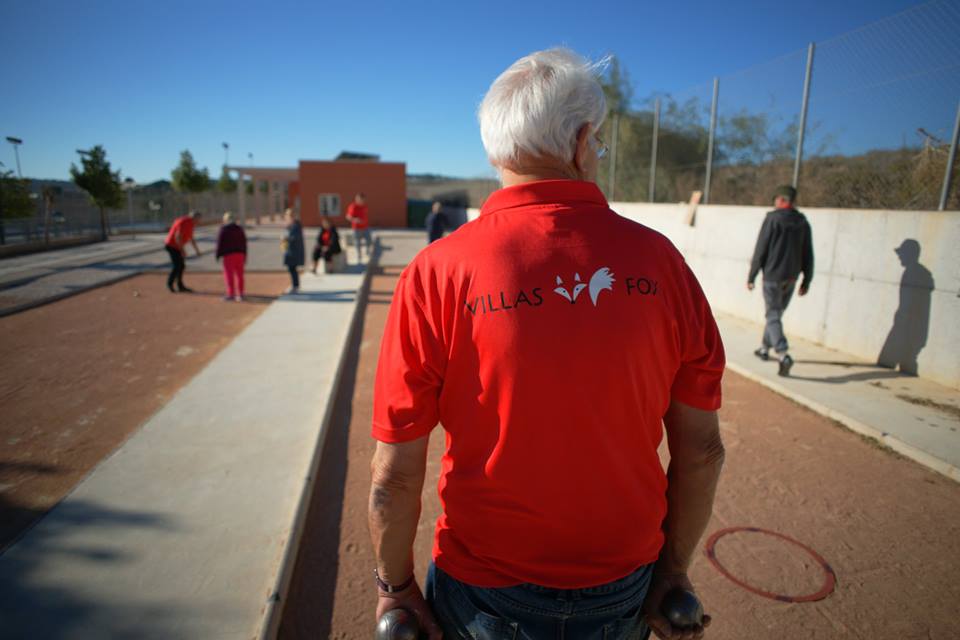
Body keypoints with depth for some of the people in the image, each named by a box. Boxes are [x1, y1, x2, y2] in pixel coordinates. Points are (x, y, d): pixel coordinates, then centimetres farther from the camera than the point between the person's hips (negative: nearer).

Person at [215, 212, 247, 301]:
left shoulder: (223, 229, -4)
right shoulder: (240, 229, 12)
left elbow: (220, 243, -6)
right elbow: (244, 243, 13)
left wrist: (218, 255, 1)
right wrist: (244, 256, 17)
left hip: (228, 254, -5)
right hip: (240, 253, 5)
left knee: (229, 275, -1)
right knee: (239, 275, 6)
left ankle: (231, 294, -2)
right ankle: (240, 294, 7)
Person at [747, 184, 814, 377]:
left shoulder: (772, 218, -9)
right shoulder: (803, 222, 7)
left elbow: (760, 250, -11)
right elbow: (808, 255, 8)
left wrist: (751, 276, -4)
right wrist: (807, 280, 14)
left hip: (772, 276, -6)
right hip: (791, 278, 6)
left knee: (773, 316, -5)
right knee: (776, 313, 19)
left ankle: (783, 355, -19)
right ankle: (765, 348, 32)